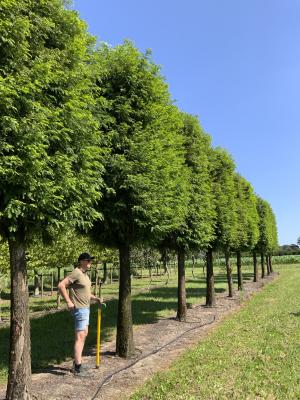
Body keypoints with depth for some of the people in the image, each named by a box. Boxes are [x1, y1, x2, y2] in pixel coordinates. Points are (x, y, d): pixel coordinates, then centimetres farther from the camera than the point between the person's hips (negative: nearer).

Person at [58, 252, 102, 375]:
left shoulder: (84, 274, 13)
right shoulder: (76, 273, -17)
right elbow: (61, 285, -23)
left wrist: (96, 298, 9)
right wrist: (68, 302, -23)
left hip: (85, 308, 10)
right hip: (79, 308, -10)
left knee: (83, 335, 17)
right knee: (80, 337, -8)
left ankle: (76, 363, 28)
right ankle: (77, 367, -2)